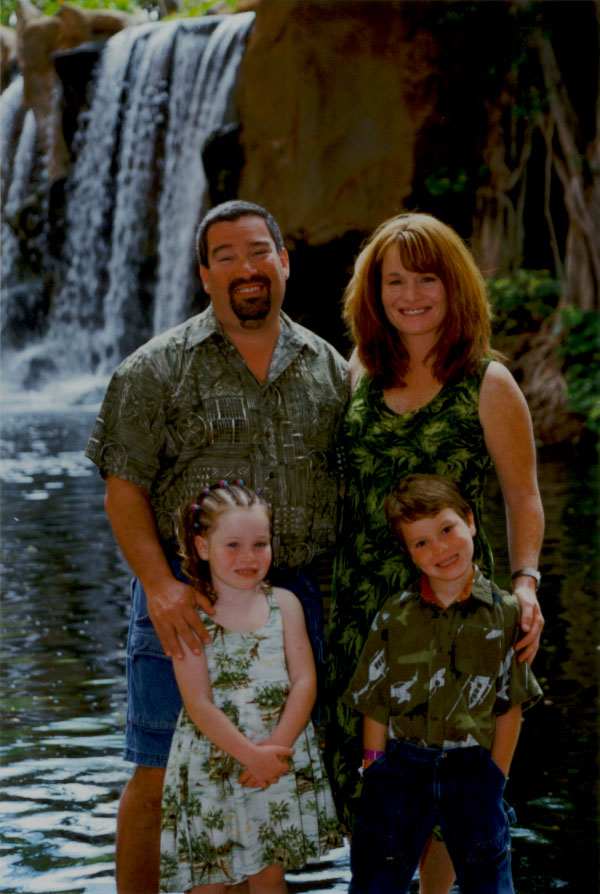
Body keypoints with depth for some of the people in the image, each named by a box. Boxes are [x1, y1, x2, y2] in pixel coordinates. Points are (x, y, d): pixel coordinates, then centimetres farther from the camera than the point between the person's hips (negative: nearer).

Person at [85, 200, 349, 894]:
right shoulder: (157, 369, 1)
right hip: (186, 596, -3)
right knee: (160, 778, 1)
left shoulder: (330, 370, 11)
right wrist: (159, 585, -17)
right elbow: (123, 490, -4)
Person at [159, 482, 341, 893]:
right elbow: (199, 705, -11)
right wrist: (252, 756, -16)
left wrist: (277, 746, -14)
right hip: (213, 764, -3)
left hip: (280, 758, 3)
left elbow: (305, 681, -2)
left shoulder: (284, 604, 3)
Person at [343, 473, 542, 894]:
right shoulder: (394, 617, -1)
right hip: (401, 765, 0)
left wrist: (495, 778, 0)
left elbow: (511, 705, 2)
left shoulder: (505, 612, -2)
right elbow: (375, 705, 2)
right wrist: (377, 772, -2)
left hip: (473, 768, 0)